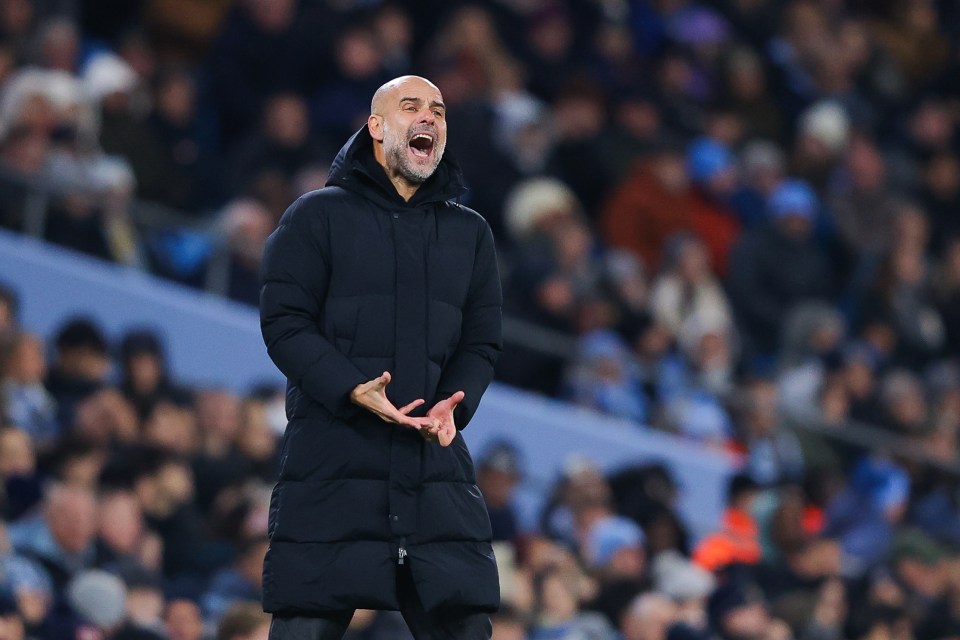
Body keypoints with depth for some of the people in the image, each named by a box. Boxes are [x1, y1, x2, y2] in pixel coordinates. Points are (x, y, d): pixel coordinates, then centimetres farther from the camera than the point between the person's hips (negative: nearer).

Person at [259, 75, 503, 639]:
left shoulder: (470, 233, 17)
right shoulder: (319, 216, 5)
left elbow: (482, 343, 14)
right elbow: (284, 323, -3)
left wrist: (454, 406, -8)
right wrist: (352, 391, -18)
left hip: (437, 466, 3)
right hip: (331, 462, -3)